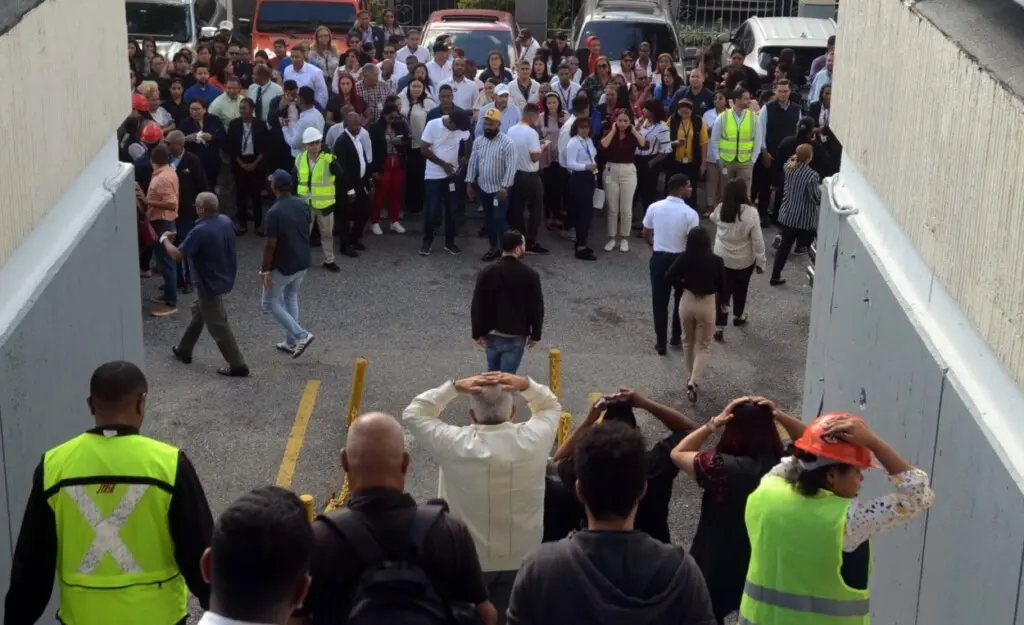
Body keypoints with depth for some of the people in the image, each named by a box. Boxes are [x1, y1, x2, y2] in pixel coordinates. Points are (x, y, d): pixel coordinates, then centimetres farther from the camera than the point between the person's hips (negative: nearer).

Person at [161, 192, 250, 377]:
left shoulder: (200, 231, -29)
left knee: (218, 326, 2)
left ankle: (238, 366, 8)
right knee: (198, 311, 26)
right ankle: (184, 350, 41)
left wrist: (165, 240, -5)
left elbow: (177, 255, -23)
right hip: (225, 278, 9)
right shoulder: (226, 221, -5)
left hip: (210, 284, -9)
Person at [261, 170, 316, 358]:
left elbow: (271, 245, -21)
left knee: (269, 302, 10)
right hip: (304, 262, 7)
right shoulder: (303, 205, -2)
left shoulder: (274, 212, -23)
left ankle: (301, 335, 0)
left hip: (283, 265, -7)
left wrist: (264, 270, -12)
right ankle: (291, 342, 26)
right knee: (291, 297, 25)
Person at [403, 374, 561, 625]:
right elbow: (551, 406, 6)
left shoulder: (455, 445, -22)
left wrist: (455, 387, -14)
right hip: (521, 560, 2)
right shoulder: (533, 439, -16)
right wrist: (526, 385, -11)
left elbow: (413, 414, -6)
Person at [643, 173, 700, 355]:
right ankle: (676, 337, 31)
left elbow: (646, 234, 5)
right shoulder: (690, 214, -18)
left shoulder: (654, 207, -6)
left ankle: (660, 343, 14)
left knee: (659, 301, 10)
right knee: (681, 300, 20)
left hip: (658, 258, 2)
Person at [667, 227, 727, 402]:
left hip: (687, 301, 2)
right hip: (707, 304, -2)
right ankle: (693, 381, -10)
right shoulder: (715, 261, -15)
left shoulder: (684, 258, -13)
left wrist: (683, 286, 7)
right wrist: (723, 303, 12)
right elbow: (721, 284, -7)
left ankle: (692, 378, 34)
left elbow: (670, 276, -13)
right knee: (704, 346, 9)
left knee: (688, 341, 23)